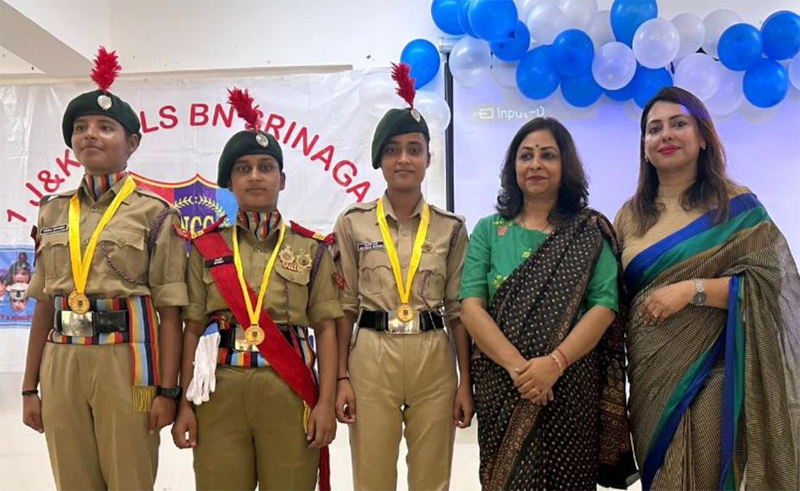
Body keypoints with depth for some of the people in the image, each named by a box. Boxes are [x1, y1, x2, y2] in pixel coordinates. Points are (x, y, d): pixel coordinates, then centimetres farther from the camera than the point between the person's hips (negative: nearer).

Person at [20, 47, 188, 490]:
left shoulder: (155, 213, -3)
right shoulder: (53, 212, 11)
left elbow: (169, 312, -5)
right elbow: (44, 307, 13)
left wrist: (167, 390, -9)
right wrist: (30, 387, 11)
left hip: (125, 362, -4)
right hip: (62, 365, 4)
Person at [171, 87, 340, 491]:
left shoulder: (311, 248, 3)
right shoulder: (206, 247, 7)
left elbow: (325, 328, 2)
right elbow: (193, 328, 7)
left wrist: (326, 401, -5)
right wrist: (185, 402, 1)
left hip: (289, 391, -1)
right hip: (220, 391, 1)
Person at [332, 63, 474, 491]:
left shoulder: (451, 228, 4)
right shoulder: (353, 223, 1)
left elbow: (458, 309, 5)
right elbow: (344, 306, 2)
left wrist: (465, 381, 2)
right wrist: (342, 377, -2)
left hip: (433, 361, 1)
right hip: (371, 359, -1)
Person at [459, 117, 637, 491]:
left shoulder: (590, 232, 2)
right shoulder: (489, 230, 4)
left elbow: (604, 306, -7)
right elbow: (471, 306, -5)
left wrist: (555, 362, -20)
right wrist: (517, 365, -18)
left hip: (571, 387, 0)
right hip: (502, 387, 1)